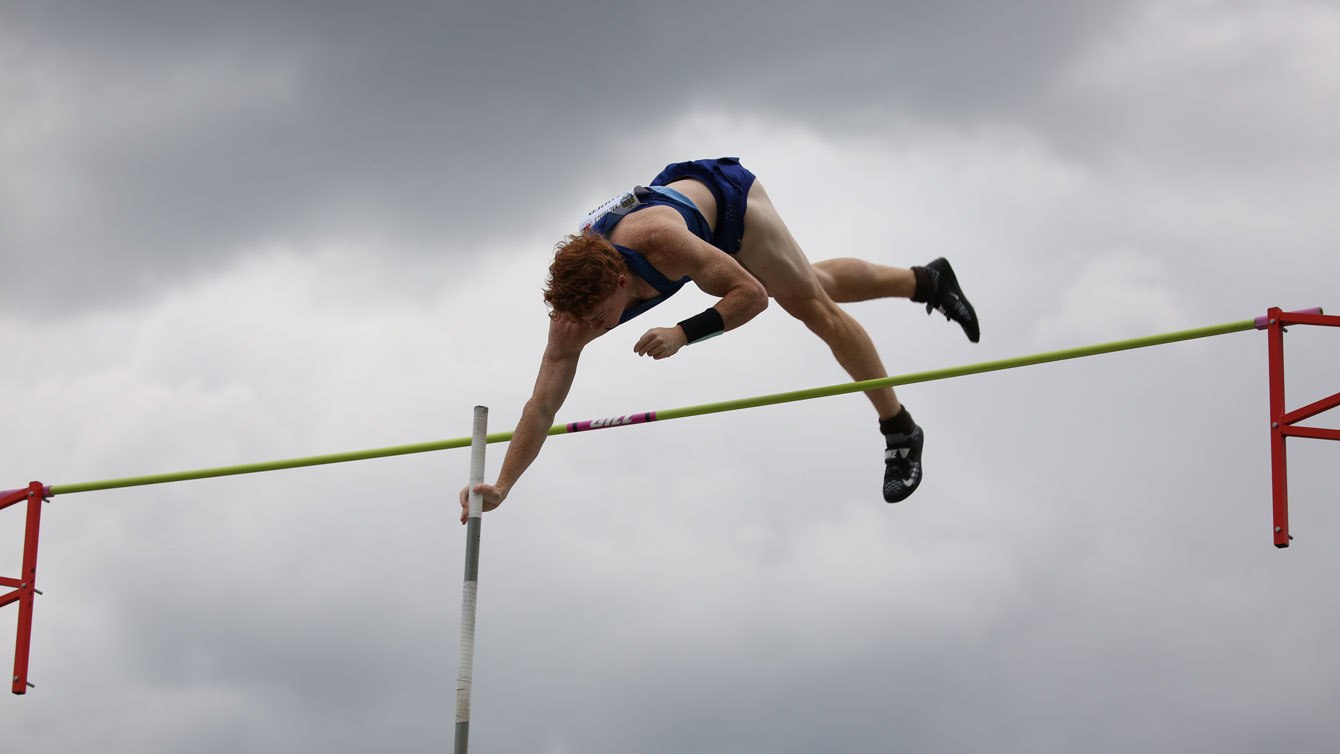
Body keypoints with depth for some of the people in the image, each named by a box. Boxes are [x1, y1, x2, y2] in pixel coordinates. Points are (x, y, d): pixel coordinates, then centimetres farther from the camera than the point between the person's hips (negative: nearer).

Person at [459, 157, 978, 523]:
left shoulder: (658, 242, -48)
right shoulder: (573, 308, -34)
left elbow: (752, 294, -38)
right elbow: (543, 401, -30)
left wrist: (683, 334, -50)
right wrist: (500, 487, -37)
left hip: (725, 194, -5)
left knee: (815, 306, -1)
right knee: (815, 284, 21)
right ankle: (928, 282, 45)